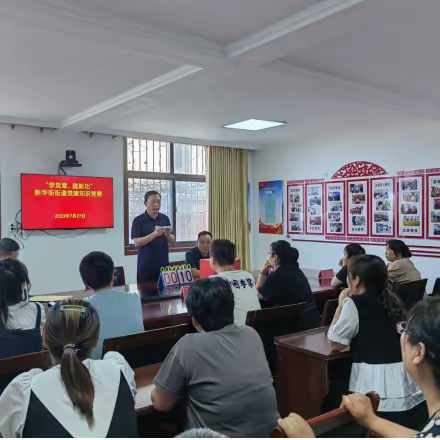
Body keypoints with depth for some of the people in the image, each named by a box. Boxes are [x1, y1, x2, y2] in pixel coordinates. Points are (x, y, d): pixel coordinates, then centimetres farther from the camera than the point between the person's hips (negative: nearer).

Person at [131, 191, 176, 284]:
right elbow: (137, 242, -12)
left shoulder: (165, 218, 6)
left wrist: (168, 235, -15)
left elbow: (173, 241, 8)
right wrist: (154, 234, -24)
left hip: (163, 265, 3)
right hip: (146, 266, -3)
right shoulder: (138, 220, -5)